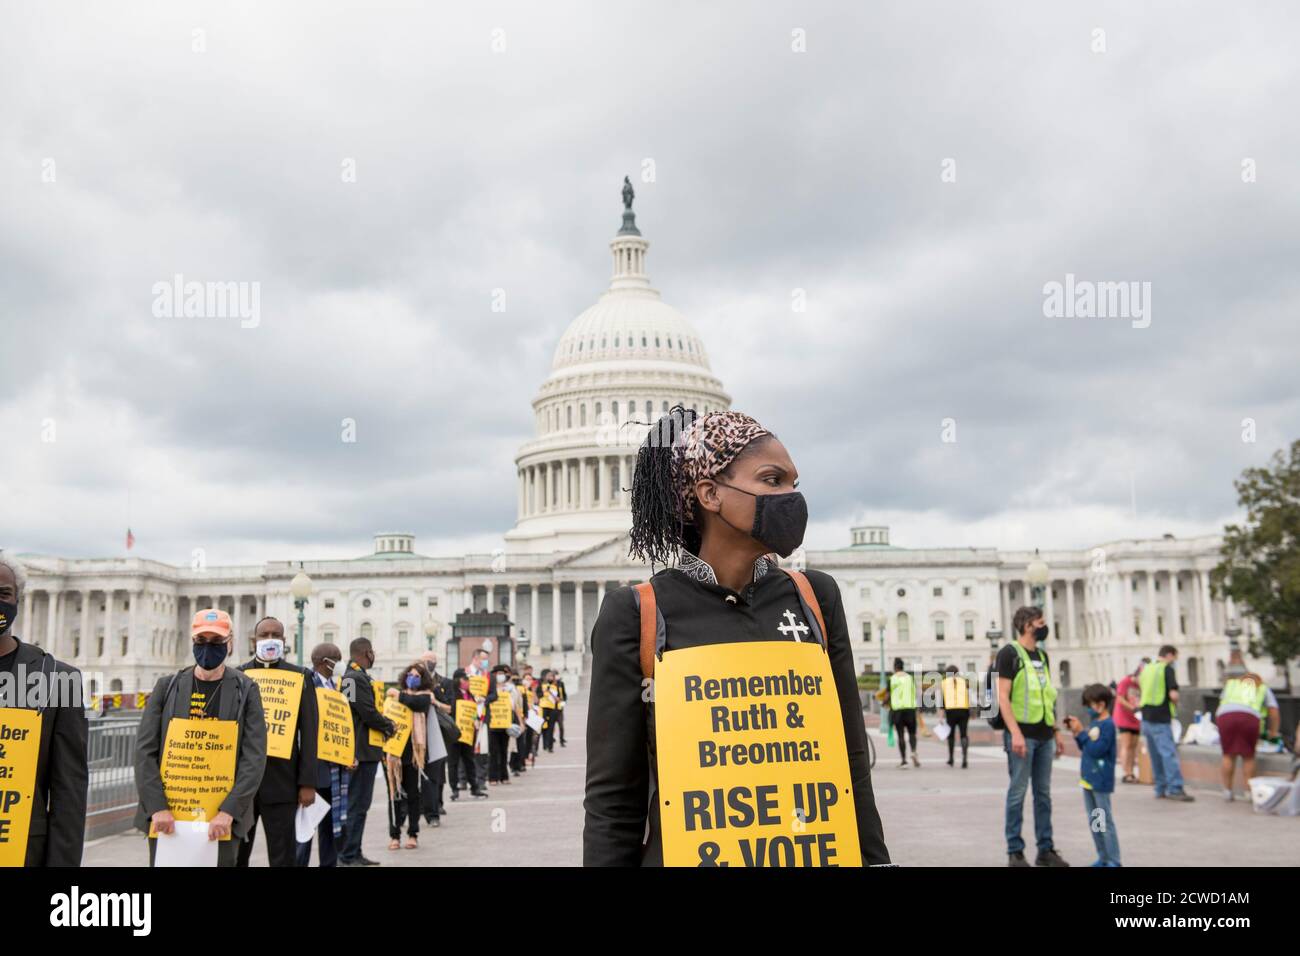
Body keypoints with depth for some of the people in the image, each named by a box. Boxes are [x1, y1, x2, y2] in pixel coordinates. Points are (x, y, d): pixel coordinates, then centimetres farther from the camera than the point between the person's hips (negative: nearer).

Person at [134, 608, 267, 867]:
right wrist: (157, 807, -11)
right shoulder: (168, 687, 6)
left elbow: (255, 758, -5)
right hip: (167, 818, 2)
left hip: (221, 820, -1)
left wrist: (229, 811, -15)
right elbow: (144, 751, 0)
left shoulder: (245, 690, 1)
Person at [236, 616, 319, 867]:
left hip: (281, 782, -2)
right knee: (234, 855, 10)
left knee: (283, 857, 1)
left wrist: (308, 783, -5)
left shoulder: (300, 678, 3)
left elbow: (309, 733, 0)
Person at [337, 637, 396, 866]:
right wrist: (389, 726, -5)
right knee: (358, 805, -5)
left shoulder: (347, 677, 15)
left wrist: (385, 723, 9)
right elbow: (369, 713, -21)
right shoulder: (359, 678, -17)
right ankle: (348, 857, -2)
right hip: (364, 751, -10)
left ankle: (353, 853, 23)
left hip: (355, 750, 10)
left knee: (356, 804, 16)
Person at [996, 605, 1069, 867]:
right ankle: (1015, 851, 4)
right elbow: (1003, 696, -12)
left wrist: (1056, 733, 16)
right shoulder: (1010, 653, -6)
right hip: (1022, 734, -7)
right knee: (1018, 792, -2)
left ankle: (1045, 849, 16)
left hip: (1044, 736, 7)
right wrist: (1015, 733, -19)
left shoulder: (1042, 655, 16)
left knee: (1043, 793, 10)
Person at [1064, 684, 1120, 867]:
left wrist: (1081, 732, -17)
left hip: (1100, 782, -9)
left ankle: (1114, 860, 2)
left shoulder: (1107, 725, -16)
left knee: (1105, 821, -4)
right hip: (1088, 779, 9)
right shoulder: (1093, 722, 9)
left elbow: (1096, 750, -23)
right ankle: (1103, 858, 21)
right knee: (1093, 821, 13)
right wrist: (1076, 732, 7)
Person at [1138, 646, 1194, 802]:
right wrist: (1176, 704, 3)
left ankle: (1161, 789, 16)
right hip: (1160, 720, -8)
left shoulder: (1147, 669, 15)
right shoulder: (1167, 669, -8)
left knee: (1156, 756, 12)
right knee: (1169, 754, -8)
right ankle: (1175, 789, -12)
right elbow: (1173, 694, -17)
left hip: (1146, 718, 8)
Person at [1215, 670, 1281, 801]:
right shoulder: (1263, 688, 32)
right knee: (1248, 757, 9)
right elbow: (1274, 711, 23)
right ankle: (1249, 791, 10)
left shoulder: (1231, 683, 36)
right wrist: (1273, 731, 33)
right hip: (1250, 717, -1)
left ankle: (1227, 790, 11)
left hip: (1225, 715, 1)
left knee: (1228, 755, 9)